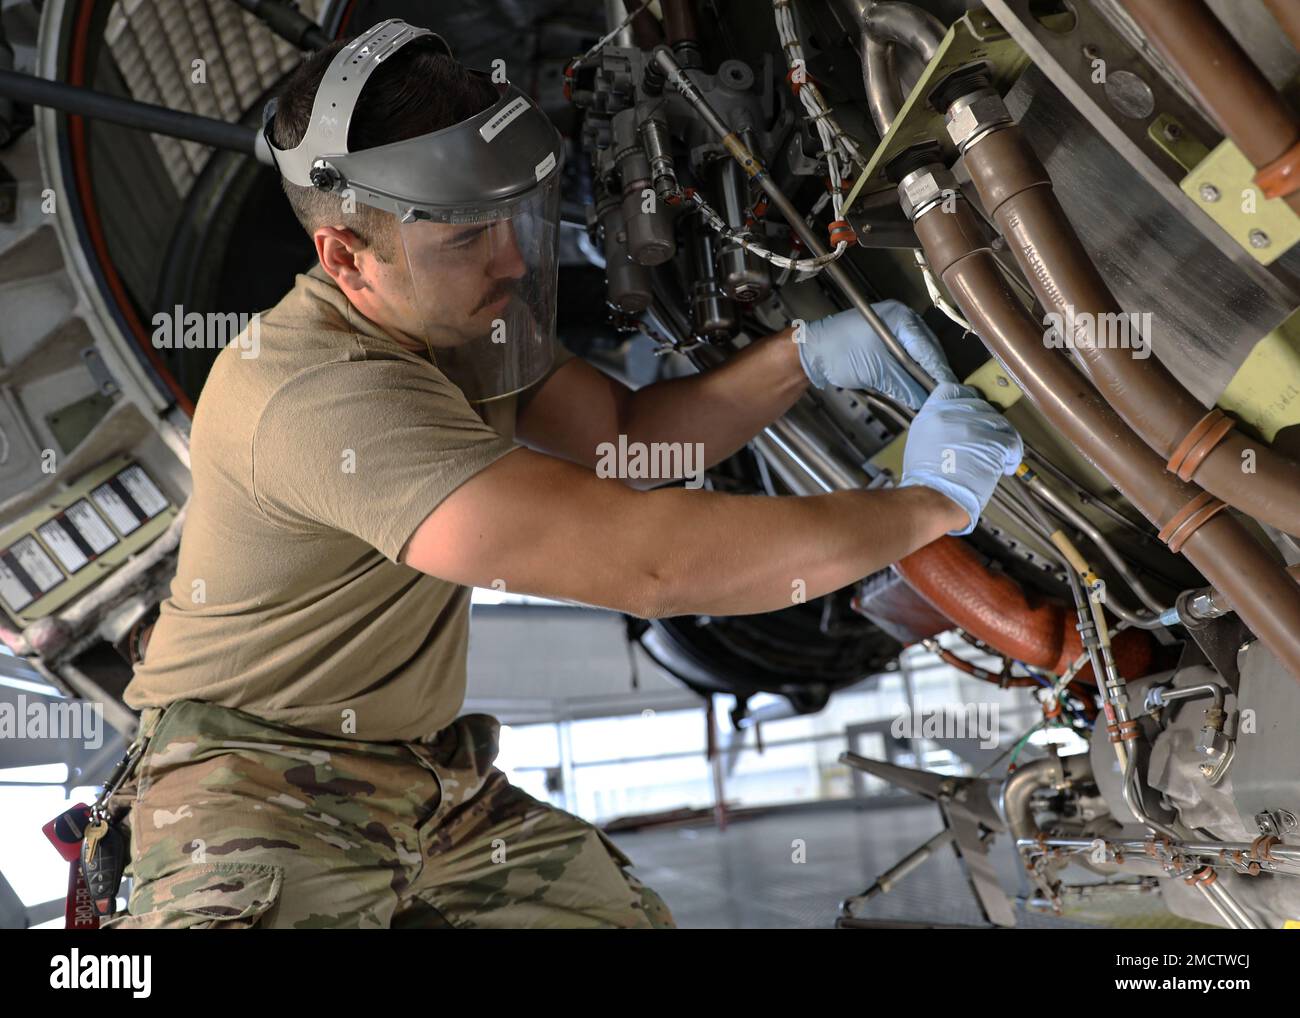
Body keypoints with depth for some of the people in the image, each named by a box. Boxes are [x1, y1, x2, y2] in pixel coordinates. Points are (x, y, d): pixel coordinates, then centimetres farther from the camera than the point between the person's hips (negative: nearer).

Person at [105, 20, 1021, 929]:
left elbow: (624, 432, 8)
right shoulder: (323, 392, -28)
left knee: (630, 911, -2)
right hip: (259, 784, -9)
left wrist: (805, 357, -7)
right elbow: (645, 561, -34)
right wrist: (932, 502, -25)